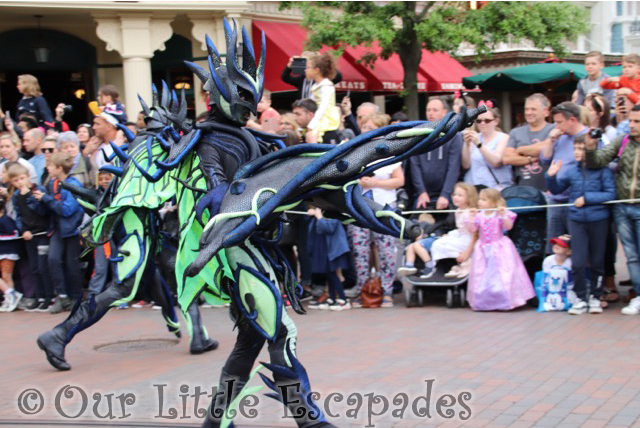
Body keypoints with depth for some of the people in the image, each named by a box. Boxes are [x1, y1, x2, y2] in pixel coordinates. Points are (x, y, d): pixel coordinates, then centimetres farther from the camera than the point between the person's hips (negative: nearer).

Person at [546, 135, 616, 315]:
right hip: (577, 220, 2)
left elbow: (610, 194, -12)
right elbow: (556, 189, 12)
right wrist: (551, 176, -6)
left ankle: (595, 297, 23)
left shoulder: (602, 170, -8)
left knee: (597, 262, 10)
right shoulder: (571, 170, 1)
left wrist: (586, 198, -16)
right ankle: (580, 298, 10)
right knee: (578, 262, -3)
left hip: (598, 220, -2)